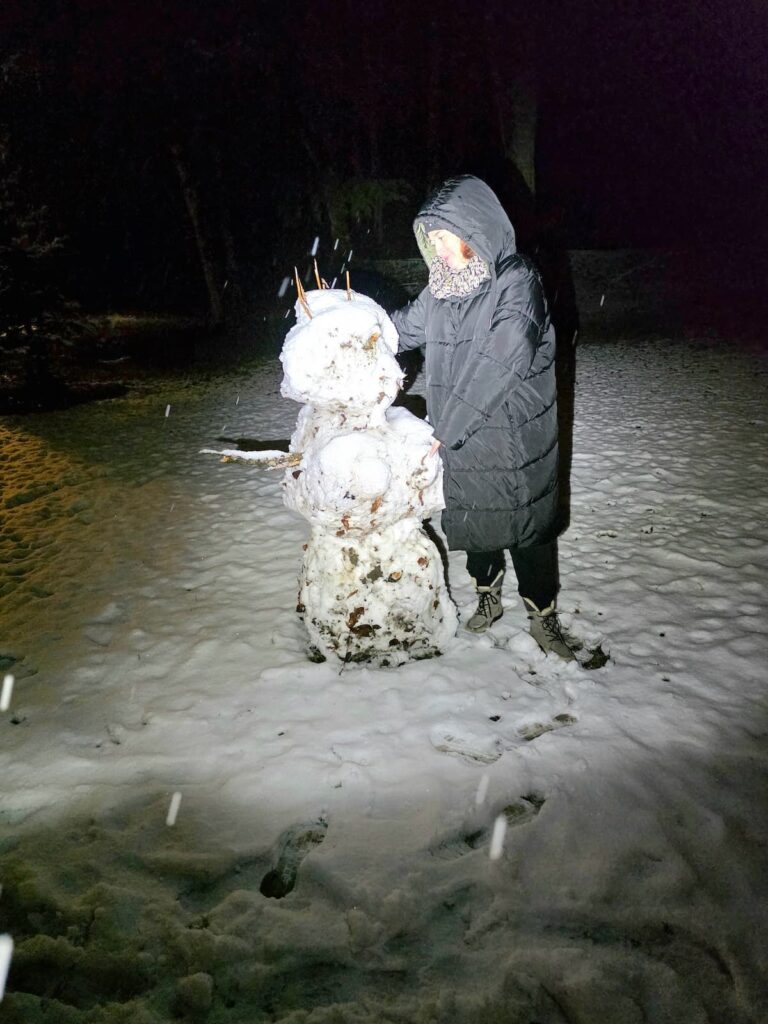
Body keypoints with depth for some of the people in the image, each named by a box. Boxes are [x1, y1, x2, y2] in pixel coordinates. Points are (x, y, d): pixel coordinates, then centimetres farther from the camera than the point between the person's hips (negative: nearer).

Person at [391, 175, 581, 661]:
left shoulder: (517, 281, -17)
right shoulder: (443, 286, 2)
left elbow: (501, 364, -24)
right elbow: (404, 328, 17)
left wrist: (447, 430, -23)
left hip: (513, 438, -5)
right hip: (460, 439, 6)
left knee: (526, 526, 5)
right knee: (473, 518, 17)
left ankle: (543, 614, 23)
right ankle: (488, 594, 39)